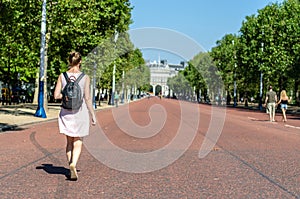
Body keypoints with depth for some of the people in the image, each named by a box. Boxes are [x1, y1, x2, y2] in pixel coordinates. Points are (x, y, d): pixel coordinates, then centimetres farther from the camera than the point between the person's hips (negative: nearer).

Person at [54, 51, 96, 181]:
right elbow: (87, 98, -8)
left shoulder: (62, 76, -1)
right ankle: (73, 164, -17)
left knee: (69, 142, 14)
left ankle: (71, 169, 14)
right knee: (78, 141, 7)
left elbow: (56, 95, -3)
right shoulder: (85, 78, -7)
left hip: (66, 112, 2)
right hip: (80, 111, -2)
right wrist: (93, 115, 0)